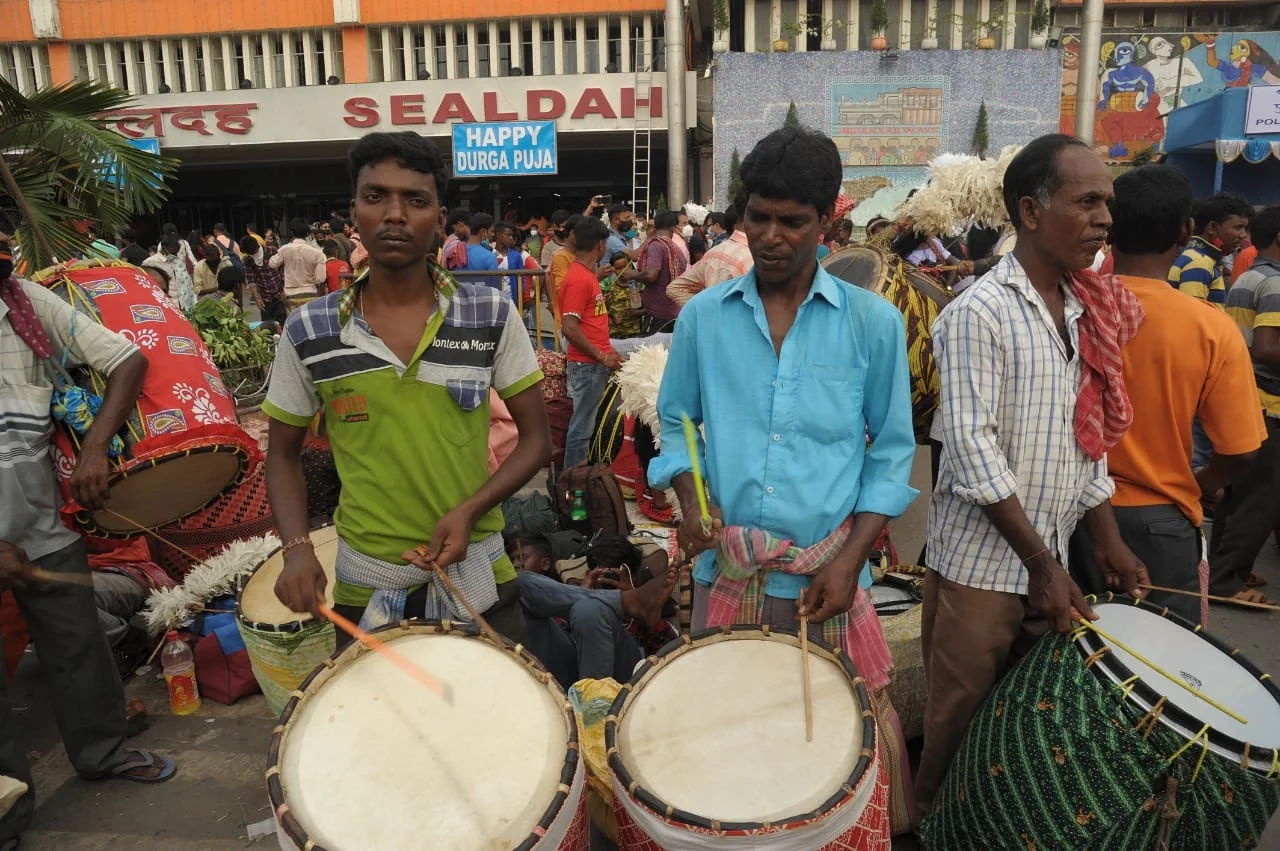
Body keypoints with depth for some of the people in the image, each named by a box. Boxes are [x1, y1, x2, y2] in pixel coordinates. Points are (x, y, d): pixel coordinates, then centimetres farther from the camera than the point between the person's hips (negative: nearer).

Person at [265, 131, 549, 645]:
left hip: (477, 581, 0)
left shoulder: (491, 316, -8)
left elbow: (536, 438, -2)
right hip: (365, 588, 1)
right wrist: (297, 547, -11)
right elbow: (283, 454, 6)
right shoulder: (308, 331, -5)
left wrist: (470, 510, -17)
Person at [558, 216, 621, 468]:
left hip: (596, 363, 10)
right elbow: (569, 328, -22)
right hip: (586, 365, -10)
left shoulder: (587, 274, 14)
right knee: (582, 426, -2)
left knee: (587, 423, 16)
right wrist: (602, 356, -18)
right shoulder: (578, 279, -16)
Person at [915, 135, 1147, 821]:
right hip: (982, 562, -7)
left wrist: (1106, 538, 8)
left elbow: (1088, 433, 14)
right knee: (961, 720, 7)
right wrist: (1042, 564, -19)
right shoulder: (979, 313, -16)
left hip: (1049, 557, 7)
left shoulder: (1083, 310, 8)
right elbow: (972, 452, -21)